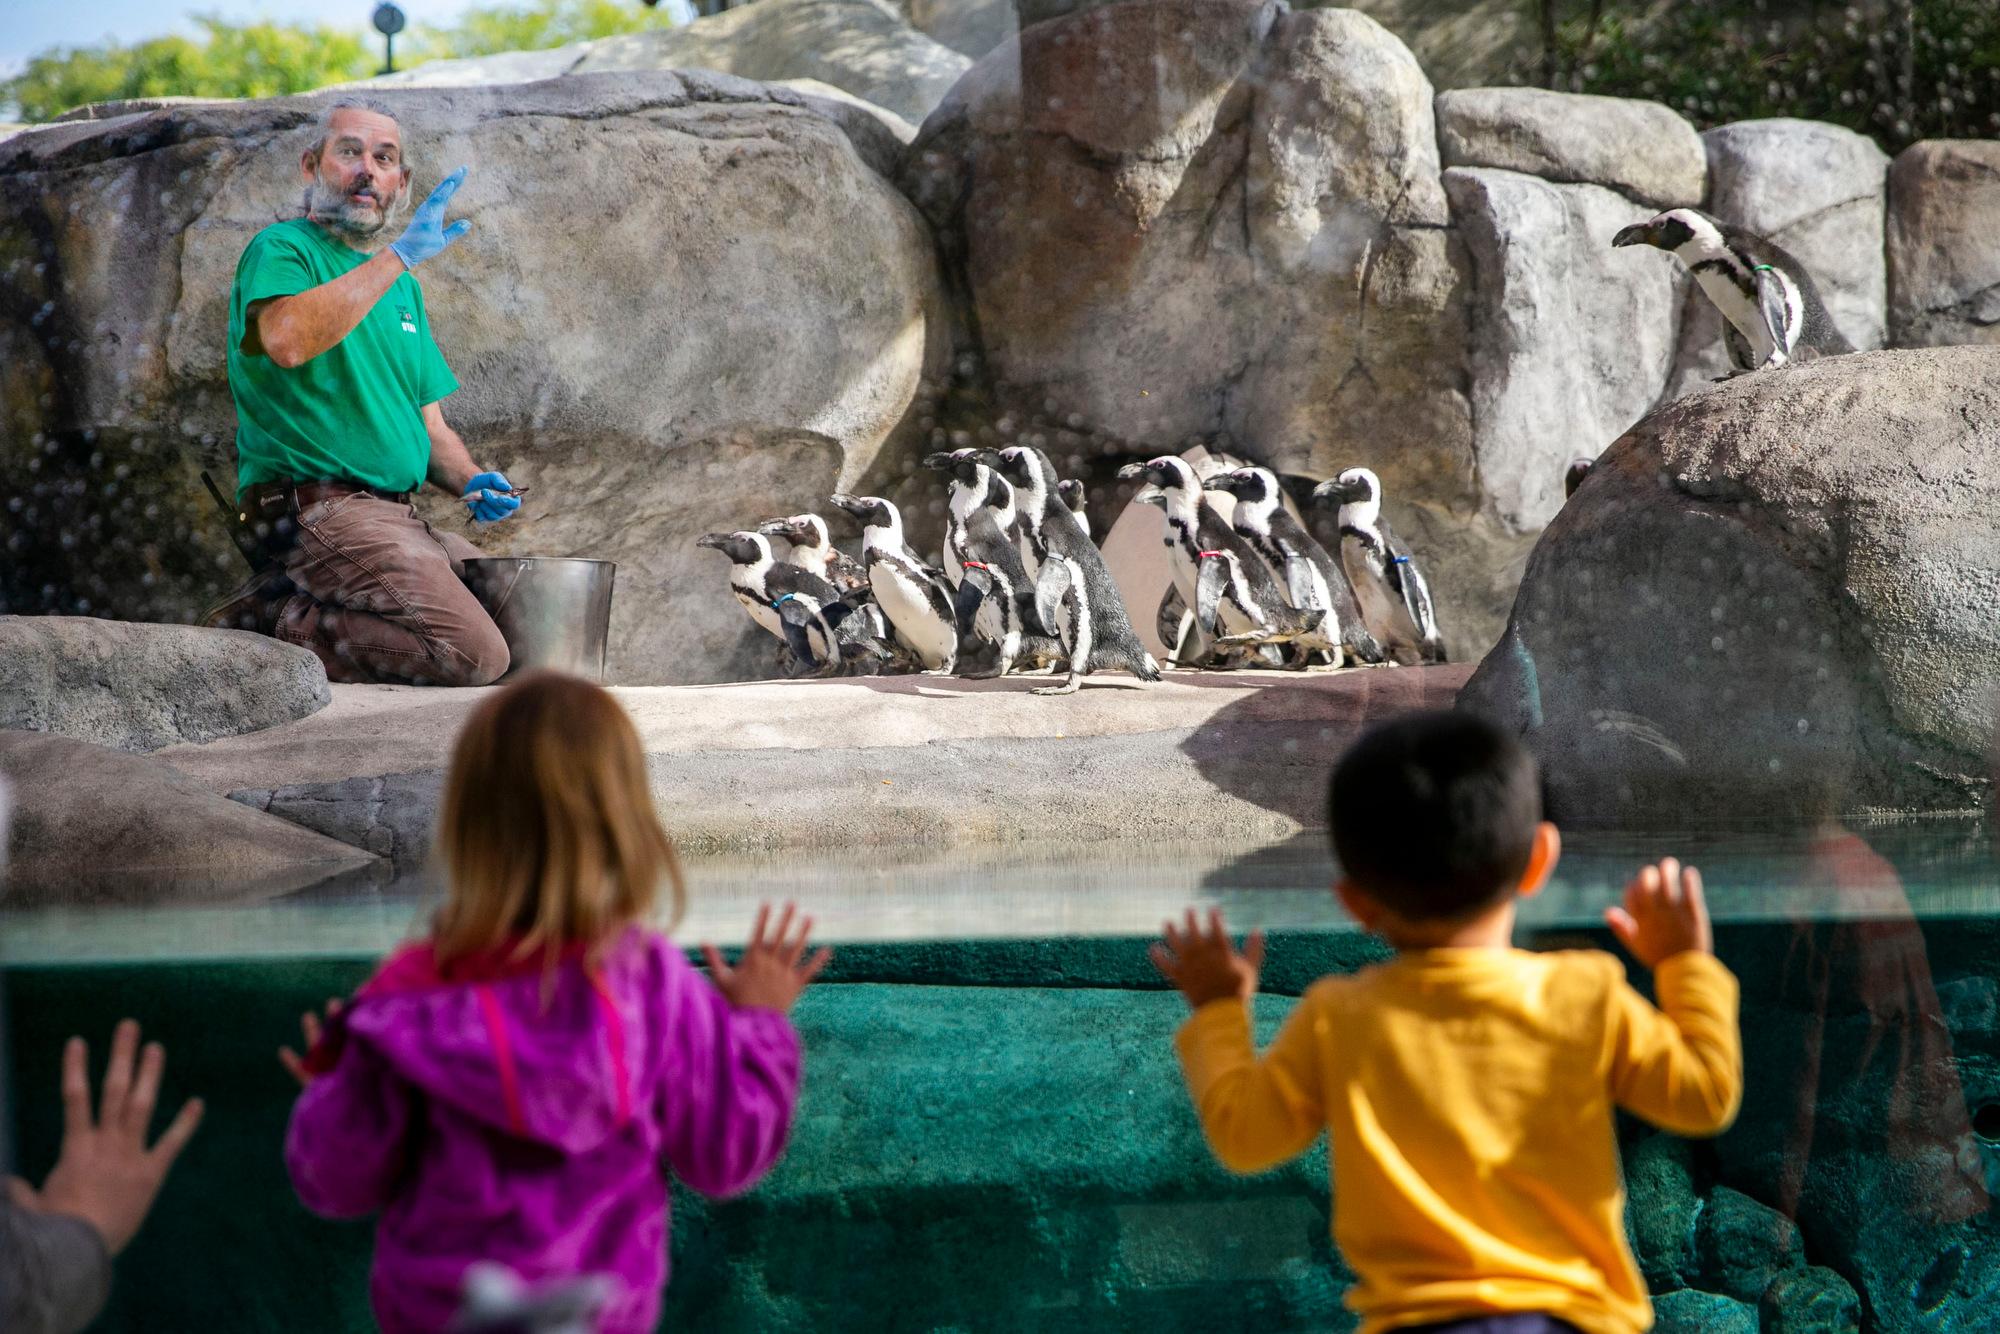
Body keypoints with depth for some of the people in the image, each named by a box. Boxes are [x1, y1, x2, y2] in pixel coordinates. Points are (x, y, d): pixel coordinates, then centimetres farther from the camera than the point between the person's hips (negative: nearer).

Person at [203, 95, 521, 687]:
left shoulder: (401, 285, 22)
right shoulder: (280, 250, -3)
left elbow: (431, 426, 24)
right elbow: (286, 340, -28)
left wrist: (471, 481, 2)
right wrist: (399, 257, -26)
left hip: (399, 518, 9)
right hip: (320, 510, -9)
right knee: (474, 652, -23)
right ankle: (281, 622, -7)